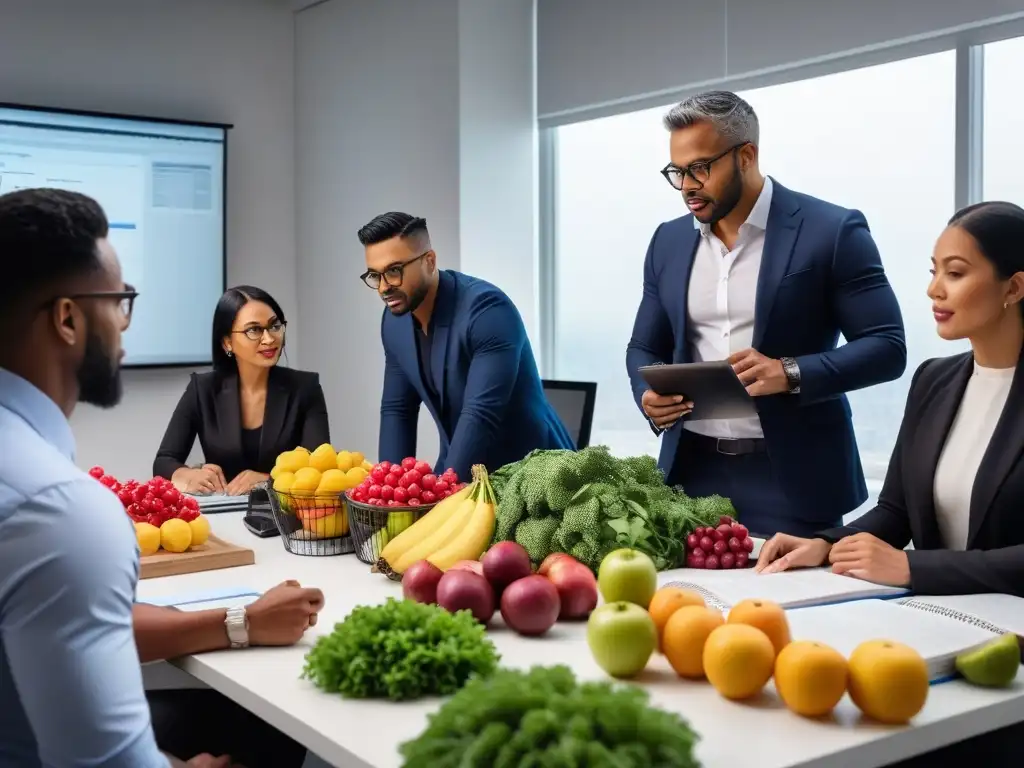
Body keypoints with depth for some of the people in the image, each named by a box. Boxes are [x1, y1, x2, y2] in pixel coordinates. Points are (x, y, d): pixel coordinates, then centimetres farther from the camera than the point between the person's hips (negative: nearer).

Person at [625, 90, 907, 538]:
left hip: (790, 475, -4)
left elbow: (886, 346, -8)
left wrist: (791, 373, -23)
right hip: (692, 470, 4)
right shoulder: (668, 241, 9)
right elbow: (644, 348, 15)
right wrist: (649, 397, -8)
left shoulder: (831, 232, -7)